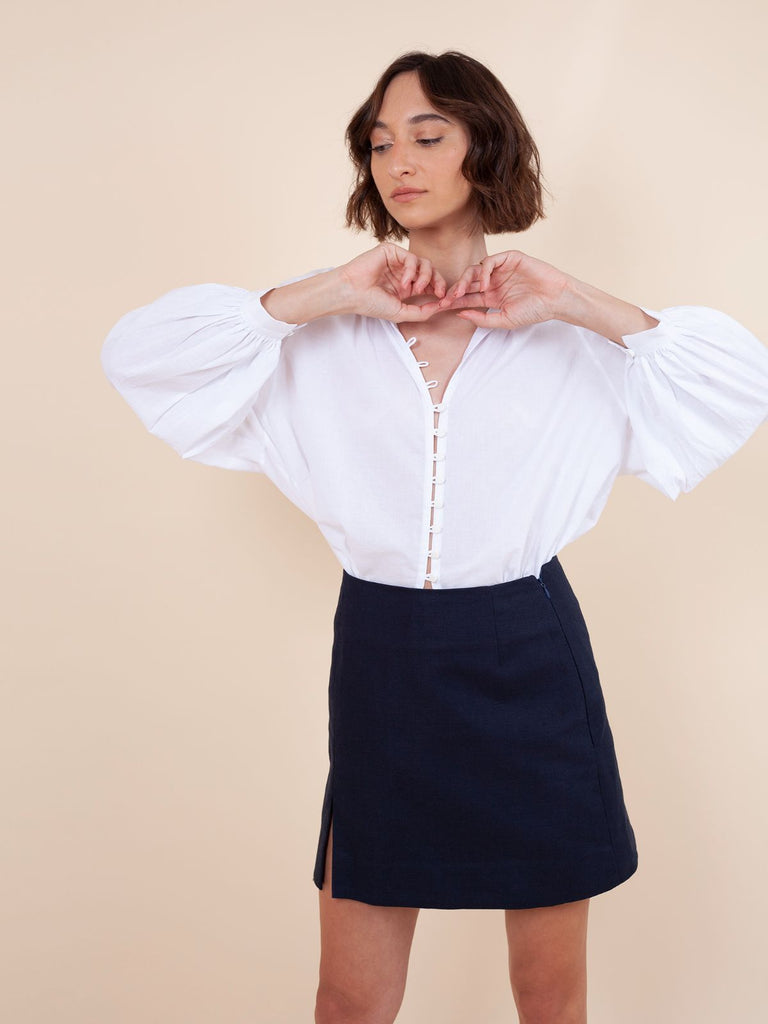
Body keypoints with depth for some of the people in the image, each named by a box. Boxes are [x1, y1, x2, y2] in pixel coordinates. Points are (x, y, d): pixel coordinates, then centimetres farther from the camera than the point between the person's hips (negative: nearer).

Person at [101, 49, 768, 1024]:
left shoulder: (566, 336, 2)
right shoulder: (325, 335, 2)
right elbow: (136, 352, -7)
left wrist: (581, 304, -12)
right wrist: (324, 295, -12)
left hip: (530, 659, 0)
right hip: (382, 659, 0)